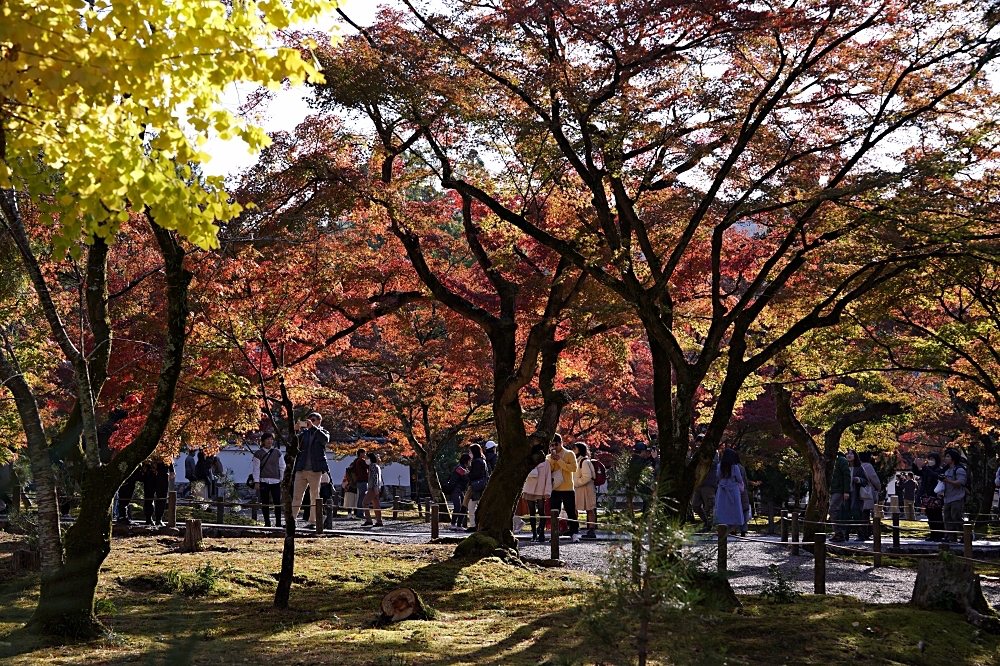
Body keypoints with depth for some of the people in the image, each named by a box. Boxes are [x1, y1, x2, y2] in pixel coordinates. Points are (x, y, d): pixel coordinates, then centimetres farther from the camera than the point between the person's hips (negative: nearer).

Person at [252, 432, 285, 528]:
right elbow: (256, 468, 2)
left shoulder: (277, 452, 9)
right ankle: (267, 523, 9)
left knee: (277, 502, -4)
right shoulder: (258, 453, 3)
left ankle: (278, 523, 1)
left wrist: (282, 480, 6)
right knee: (265, 503, 2)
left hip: (275, 481, 1)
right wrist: (256, 482, -5)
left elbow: (282, 467, 12)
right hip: (264, 481, -1)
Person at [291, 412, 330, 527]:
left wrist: (313, 427, -20)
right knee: (296, 496, -1)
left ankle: (312, 521, 4)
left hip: (315, 470, -3)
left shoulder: (322, 432, 8)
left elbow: (325, 439, -15)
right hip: (301, 470, 3)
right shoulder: (304, 432, 15)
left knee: (315, 496, 1)